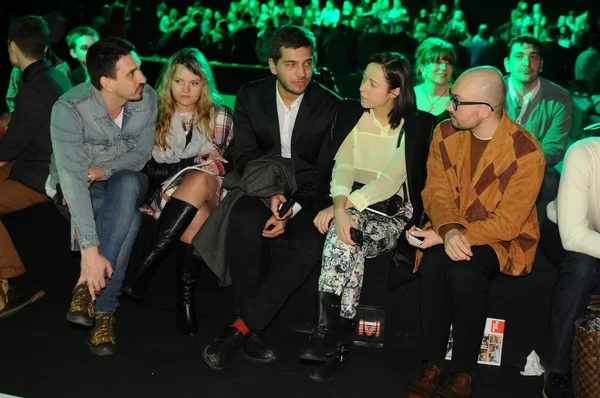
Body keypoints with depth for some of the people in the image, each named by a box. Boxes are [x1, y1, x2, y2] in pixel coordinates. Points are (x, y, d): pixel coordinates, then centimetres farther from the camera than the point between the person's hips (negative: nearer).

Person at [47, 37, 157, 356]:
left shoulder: (147, 98, -16)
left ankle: (88, 286, -29)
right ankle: (103, 312, -23)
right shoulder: (69, 109, -28)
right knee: (130, 218, -34)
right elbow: (72, 177, -37)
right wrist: (90, 248, -45)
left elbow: (142, 154, -2)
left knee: (126, 183, -36)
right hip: (75, 190, -3)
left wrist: (100, 171, -21)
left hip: (125, 179, 3)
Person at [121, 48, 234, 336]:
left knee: (199, 180, -36)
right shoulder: (156, 115, 8)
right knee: (195, 215, -34)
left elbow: (222, 166, 5)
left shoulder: (220, 116, 8)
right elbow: (148, 168, 2)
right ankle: (185, 299, -32)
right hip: (167, 194, 0)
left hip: (210, 193, 0)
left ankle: (148, 263, -35)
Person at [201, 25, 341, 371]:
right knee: (245, 220, -35)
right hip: (260, 189, 1)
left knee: (311, 245, -33)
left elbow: (326, 170, -3)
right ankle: (252, 328, -25)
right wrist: (272, 195, -19)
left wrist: (293, 208, -18)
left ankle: (238, 330, -27)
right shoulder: (251, 96, 3)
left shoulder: (330, 105, -2)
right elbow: (245, 157, 0)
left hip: (306, 196, -1)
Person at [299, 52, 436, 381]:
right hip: (350, 208, 3)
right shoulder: (350, 114, 8)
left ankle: (328, 332, -27)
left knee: (346, 233, -33)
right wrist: (339, 205, -24)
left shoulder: (418, 125, -4)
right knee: (347, 234, -33)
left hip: (392, 213, -3)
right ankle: (338, 333, -25)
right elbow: (342, 166, -3)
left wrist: (345, 206, -25)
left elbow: (391, 179, -14)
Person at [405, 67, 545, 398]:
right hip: (451, 232, 4)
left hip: (503, 240, -3)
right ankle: (433, 364, -15)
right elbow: (436, 191, -3)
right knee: (434, 261, -30)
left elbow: (507, 223, -17)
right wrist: (449, 230, -25)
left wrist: (453, 236, -24)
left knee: (464, 271, -34)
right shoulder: (445, 134, -1)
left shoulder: (526, 153, -17)